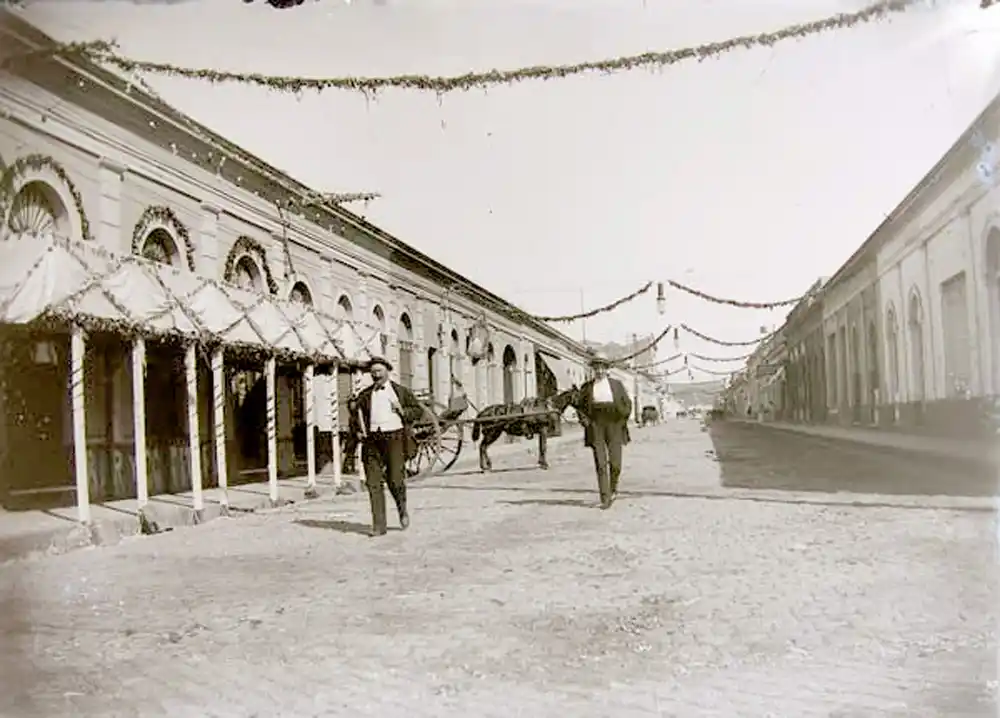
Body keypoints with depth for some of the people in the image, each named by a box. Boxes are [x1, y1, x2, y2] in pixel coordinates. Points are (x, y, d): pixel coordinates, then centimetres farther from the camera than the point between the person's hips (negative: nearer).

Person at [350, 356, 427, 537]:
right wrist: (358, 431, 9)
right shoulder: (365, 395, 15)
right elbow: (355, 413, 26)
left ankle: (402, 509, 22)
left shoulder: (401, 391, 9)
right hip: (372, 441, 3)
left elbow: (419, 410, 10)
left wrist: (402, 411, -8)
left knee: (395, 480, -9)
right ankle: (379, 525, 2)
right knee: (373, 482, -4)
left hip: (394, 438, -2)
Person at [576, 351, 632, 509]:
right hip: (595, 427, 0)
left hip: (614, 426, 0)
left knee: (615, 463, -3)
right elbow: (581, 407, 14)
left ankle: (614, 486, 27)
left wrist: (622, 422, -2)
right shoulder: (586, 386, 7)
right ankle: (605, 499, -6)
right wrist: (585, 420, -3)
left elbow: (627, 404, 10)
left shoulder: (617, 384, 7)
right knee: (600, 464, -8)